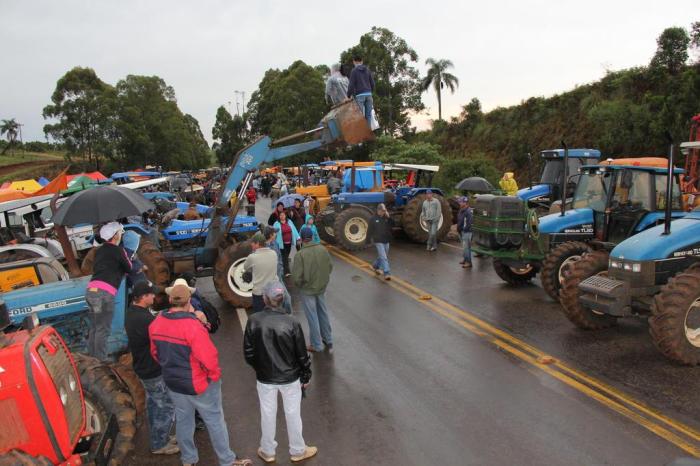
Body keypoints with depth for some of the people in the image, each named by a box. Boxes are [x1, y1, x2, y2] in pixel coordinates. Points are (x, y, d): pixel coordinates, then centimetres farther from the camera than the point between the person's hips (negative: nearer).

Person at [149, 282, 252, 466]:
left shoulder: (156, 323, -7)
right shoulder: (192, 325, -29)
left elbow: (155, 353, 6)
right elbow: (208, 356, -27)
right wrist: (214, 375, -9)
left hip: (173, 383, 6)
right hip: (198, 383, -6)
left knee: (183, 420, 23)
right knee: (215, 421, 11)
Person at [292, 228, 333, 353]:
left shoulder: (300, 255, -24)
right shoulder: (322, 249, -8)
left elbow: (296, 277, -23)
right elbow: (330, 267, 0)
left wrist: (299, 285, -2)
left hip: (307, 290, -5)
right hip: (322, 288, 5)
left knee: (312, 317, 10)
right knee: (323, 313, 22)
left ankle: (317, 345, 23)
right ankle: (328, 340, 36)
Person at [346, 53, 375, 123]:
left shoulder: (354, 71, -4)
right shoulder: (368, 70, 11)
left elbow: (351, 85, -8)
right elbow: (372, 83, 12)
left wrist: (348, 95, 1)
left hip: (359, 95, -5)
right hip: (368, 94, 5)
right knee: (368, 114, 5)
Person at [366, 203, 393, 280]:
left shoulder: (387, 218, 7)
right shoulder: (373, 218, -5)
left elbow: (392, 226, -4)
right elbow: (369, 230, -4)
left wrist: (389, 218, -14)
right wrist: (368, 240, -5)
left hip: (386, 241, 5)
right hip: (378, 241, -5)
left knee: (382, 256, 17)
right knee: (383, 257, -12)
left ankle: (375, 266, 41)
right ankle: (387, 273, -14)